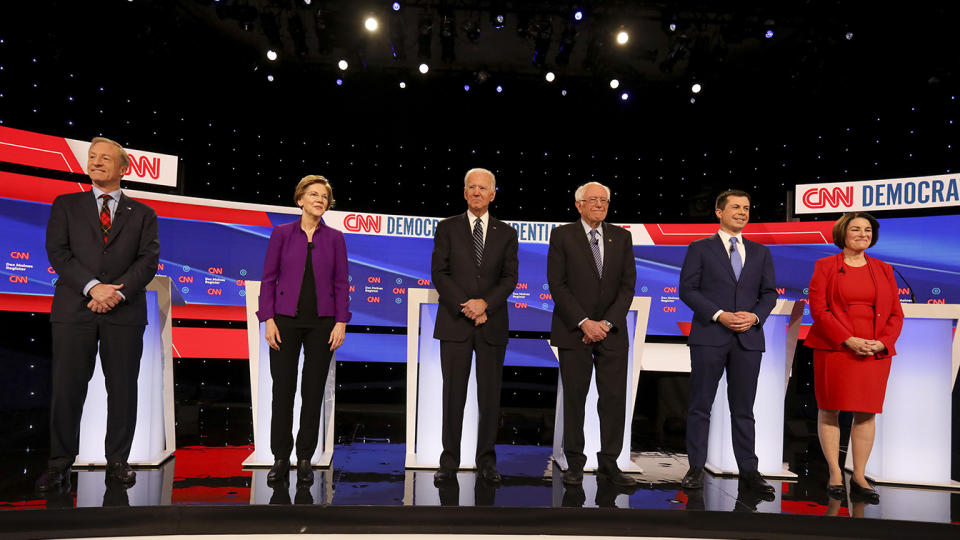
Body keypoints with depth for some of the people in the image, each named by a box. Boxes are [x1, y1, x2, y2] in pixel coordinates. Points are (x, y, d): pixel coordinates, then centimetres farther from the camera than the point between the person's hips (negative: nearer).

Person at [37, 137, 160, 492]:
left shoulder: (142, 214, 13)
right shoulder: (66, 206, 14)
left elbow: (149, 259, 2)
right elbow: (58, 252, 1)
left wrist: (118, 292, -13)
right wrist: (93, 287, -13)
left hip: (124, 311, 0)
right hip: (74, 308, 0)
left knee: (123, 388, 2)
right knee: (67, 387, 0)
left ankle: (117, 460, 12)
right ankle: (60, 463, 11)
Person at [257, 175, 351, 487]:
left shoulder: (335, 238, 5)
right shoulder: (282, 233, 3)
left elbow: (341, 283, 4)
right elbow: (268, 279, 2)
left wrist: (341, 322, -4)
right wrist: (268, 319, -5)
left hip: (322, 322, 1)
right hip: (286, 320, 0)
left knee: (313, 390, 4)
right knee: (283, 388, 2)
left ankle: (305, 459, 15)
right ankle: (281, 459, 14)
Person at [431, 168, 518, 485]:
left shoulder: (506, 233, 10)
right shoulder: (447, 228, 7)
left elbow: (510, 277, 3)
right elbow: (439, 273, -1)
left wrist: (485, 303, -13)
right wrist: (465, 306, -12)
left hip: (492, 324, 1)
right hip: (455, 323, -1)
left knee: (490, 395, 4)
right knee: (453, 394, 2)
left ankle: (486, 461, 16)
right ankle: (449, 463, 11)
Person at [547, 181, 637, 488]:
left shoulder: (621, 237, 10)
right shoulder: (562, 236, 1)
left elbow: (628, 285, 4)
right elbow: (557, 284, -5)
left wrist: (607, 323, -8)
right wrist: (584, 322, -13)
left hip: (612, 332, 3)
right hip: (573, 331, -2)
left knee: (614, 397, 2)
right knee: (574, 397, 3)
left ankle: (609, 463, 13)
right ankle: (574, 463, 14)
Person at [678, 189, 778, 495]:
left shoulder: (760, 252, 16)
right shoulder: (700, 249, 5)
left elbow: (769, 293, 12)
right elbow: (688, 290, -3)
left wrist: (755, 316, -8)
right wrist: (719, 315, -14)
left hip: (749, 338, 3)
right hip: (709, 336, -3)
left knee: (744, 409, 7)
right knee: (700, 406, 1)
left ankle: (748, 473, 12)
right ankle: (696, 469, 9)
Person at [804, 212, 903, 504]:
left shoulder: (884, 270, 14)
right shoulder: (825, 266, 3)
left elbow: (896, 314, 11)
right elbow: (818, 309, -6)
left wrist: (882, 343, -7)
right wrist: (848, 340, -15)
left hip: (875, 352, 3)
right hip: (834, 349, -3)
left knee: (866, 413, 3)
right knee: (829, 410, -1)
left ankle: (859, 478, 10)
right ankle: (835, 475, 9)